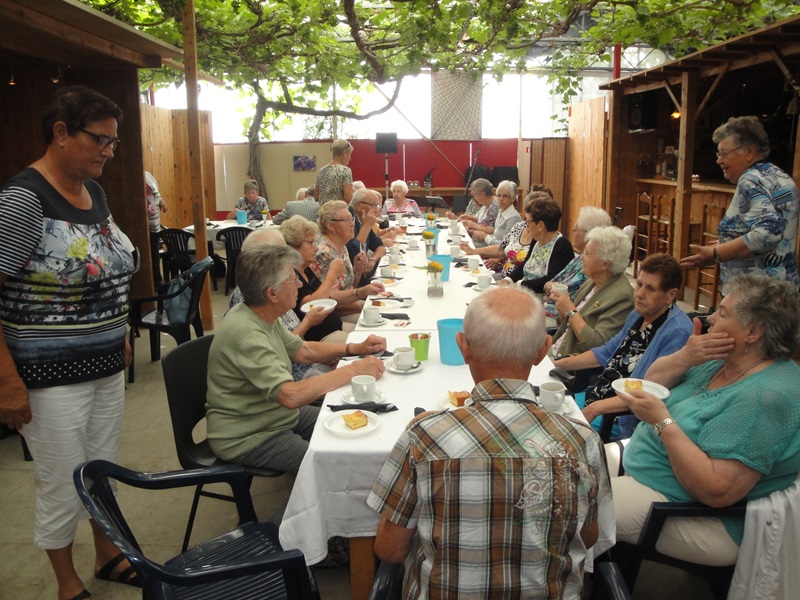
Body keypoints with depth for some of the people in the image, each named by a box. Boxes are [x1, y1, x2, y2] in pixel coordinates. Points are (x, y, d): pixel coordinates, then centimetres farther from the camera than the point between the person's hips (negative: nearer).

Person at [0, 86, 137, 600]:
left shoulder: (94, 190, 7)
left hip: (106, 364, 7)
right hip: (52, 376, -7)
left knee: (105, 470, 21)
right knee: (64, 486, 9)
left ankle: (108, 556, 42)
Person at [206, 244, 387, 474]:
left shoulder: (263, 317, 1)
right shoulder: (246, 334, -29)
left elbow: (303, 351, 14)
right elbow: (291, 396, -36)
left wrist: (355, 348, 1)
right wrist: (354, 370, -28)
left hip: (278, 414, 9)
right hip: (247, 438, -9)